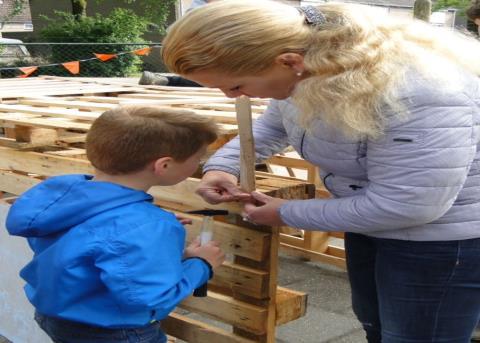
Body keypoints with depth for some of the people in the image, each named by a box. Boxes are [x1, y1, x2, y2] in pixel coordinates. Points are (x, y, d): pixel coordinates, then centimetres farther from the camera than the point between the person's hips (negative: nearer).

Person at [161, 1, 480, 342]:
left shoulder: (419, 95, -39)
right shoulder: (303, 69, -12)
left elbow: (405, 206, -34)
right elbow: (274, 124, 9)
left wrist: (287, 214, -21)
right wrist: (222, 165, -10)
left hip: (442, 237, -7)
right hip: (372, 217, 8)